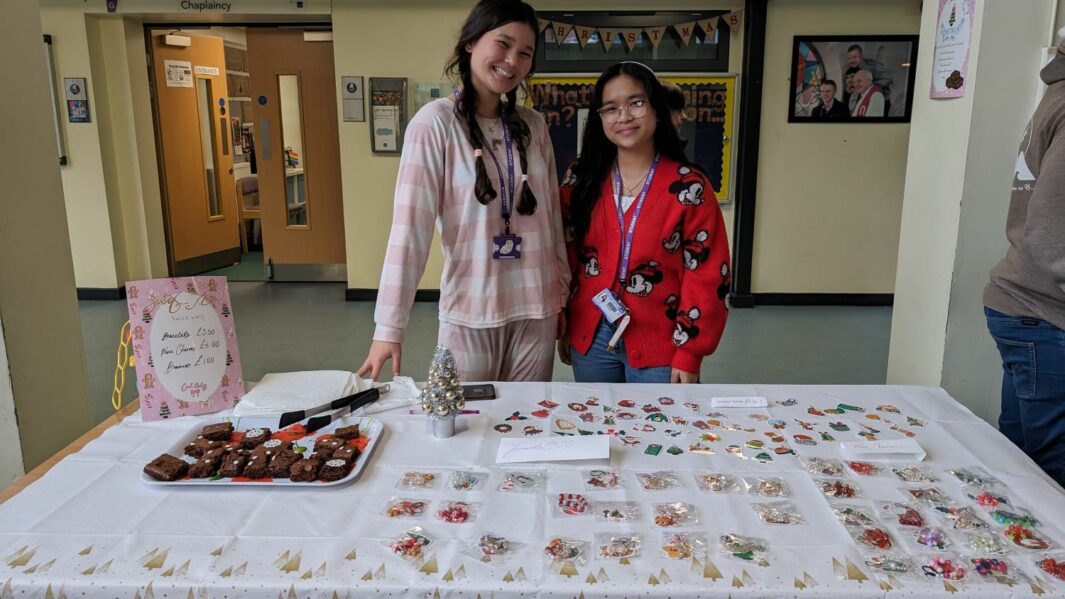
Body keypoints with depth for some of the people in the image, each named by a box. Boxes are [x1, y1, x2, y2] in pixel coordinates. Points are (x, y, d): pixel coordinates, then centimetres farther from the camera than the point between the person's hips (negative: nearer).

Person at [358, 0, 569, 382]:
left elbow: (552, 219, 10)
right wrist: (389, 327, -19)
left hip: (536, 310, 4)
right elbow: (410, 225, -16)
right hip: (469, 312, -4)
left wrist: (562, 295, 12)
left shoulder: (534, 126, 5)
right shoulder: (436, 122, -10)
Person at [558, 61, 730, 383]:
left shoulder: (689, 186, -10)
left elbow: (706, 276, -9)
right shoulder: (581, 181, 1)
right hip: (590, 339, 3)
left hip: (659, 346, -3)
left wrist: (689, 352, -10)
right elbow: (565, 258, 6)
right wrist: (562, 328, 7)